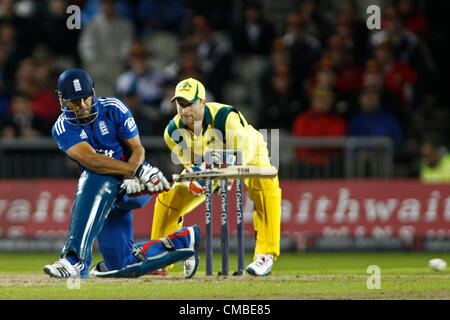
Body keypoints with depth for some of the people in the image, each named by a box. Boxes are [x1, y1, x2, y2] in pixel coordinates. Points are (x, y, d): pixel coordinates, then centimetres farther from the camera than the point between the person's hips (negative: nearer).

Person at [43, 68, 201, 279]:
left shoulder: (113, 109, -7)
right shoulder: (63, 127, -9)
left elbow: (137, 149, -7)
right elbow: (91, 160, -24)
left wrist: (132, 177, -30)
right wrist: (139, 171, -34)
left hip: (135, 187, -3)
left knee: (95, 180, -36)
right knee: (123, 265, -1)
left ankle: (76, 260, -43)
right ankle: (183, 240, 23)